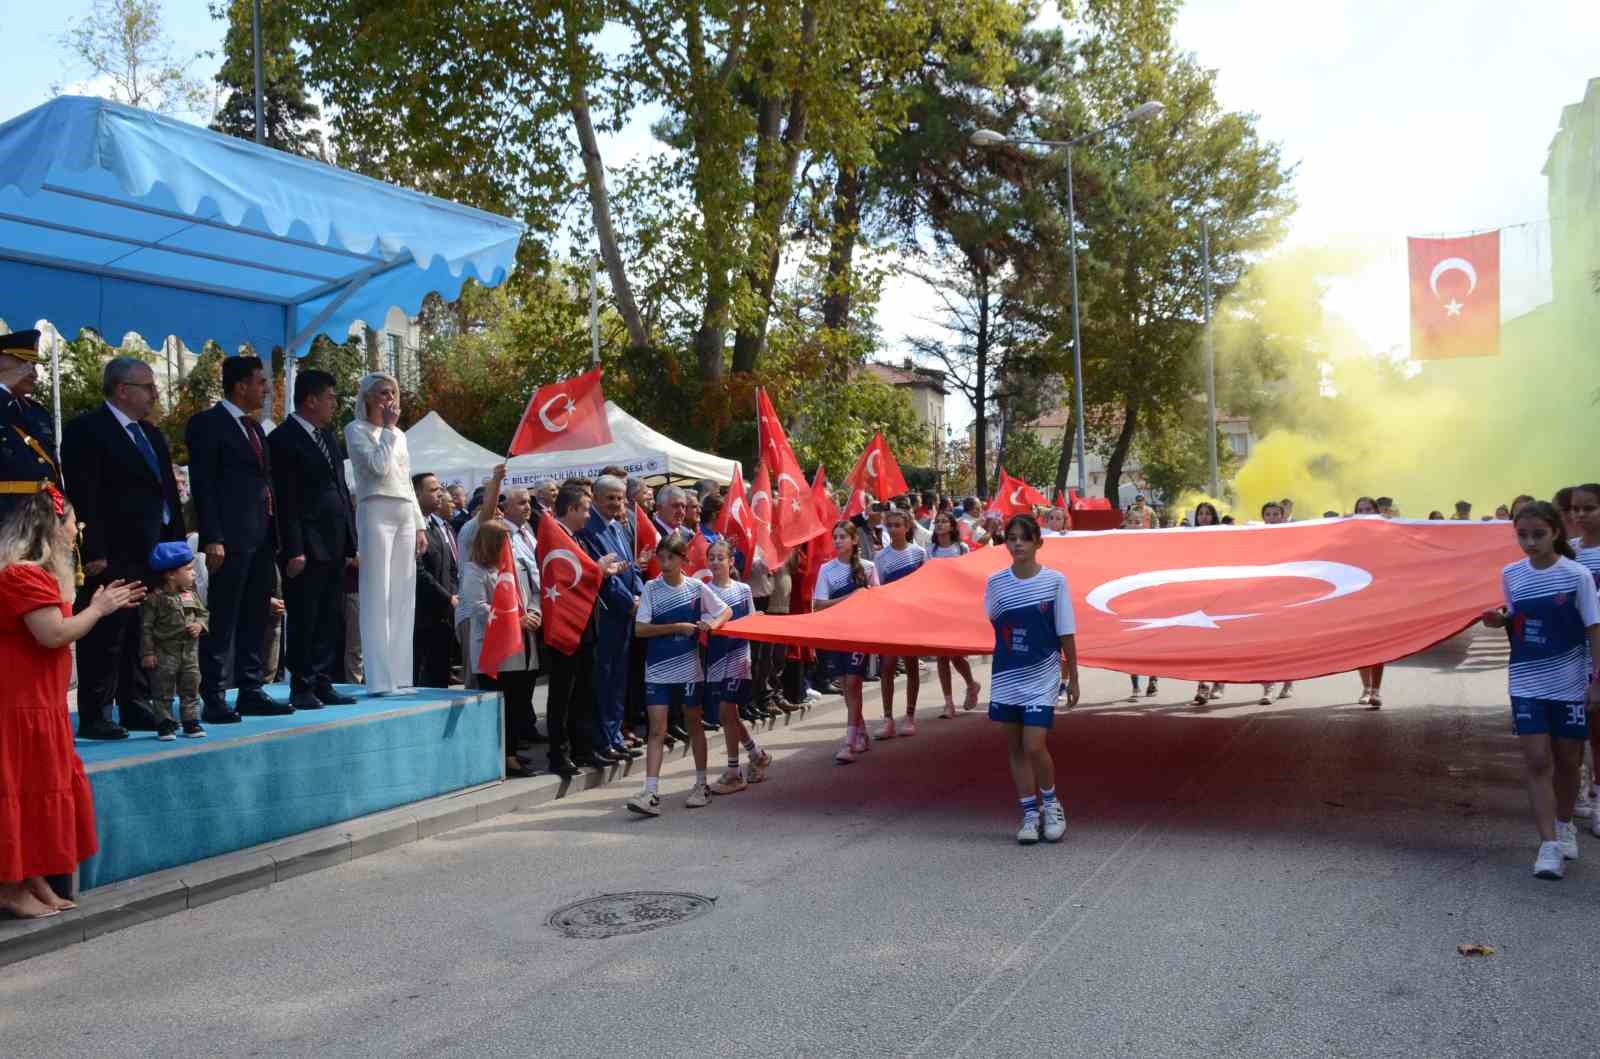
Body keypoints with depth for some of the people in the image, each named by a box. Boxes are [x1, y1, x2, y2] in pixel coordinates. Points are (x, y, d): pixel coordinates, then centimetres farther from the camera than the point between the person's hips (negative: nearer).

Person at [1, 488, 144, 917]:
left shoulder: (35, 573, 17)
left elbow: (54, 631, 20)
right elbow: (53, 634, -25)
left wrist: (104, 605, 14)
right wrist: (98, 607, -12)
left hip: (39, 703, 11)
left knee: (38, 787, 14)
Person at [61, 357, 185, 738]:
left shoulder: (151, 435, 20)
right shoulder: (86, 430, -5)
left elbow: (168, 494, 20)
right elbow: (83, 495, -13)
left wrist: (177, 544, 13)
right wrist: (93, 552, -18)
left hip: (154, 554, 8)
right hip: (113, 557, -8)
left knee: (141, 635, 11)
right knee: (104, 635, -4)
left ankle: (137, 707, 19)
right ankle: (94, 716, 2)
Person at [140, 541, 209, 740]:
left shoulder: (192, 594, 4)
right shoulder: (155, 598, -13)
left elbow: (203, 613, 14)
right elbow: (146, 627, -11)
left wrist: (200, 625, -9)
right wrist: (148, 653, -12)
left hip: (190, 651, 5)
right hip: (164, 654, -5)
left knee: (191, 688, 9)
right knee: (163, 691, 3)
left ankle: (191, 723, 17)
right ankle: (165, 725, 11)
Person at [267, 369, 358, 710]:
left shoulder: (329, 435, 17)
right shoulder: (283, 439, -8)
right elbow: (285, 501, -13)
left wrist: (351, 541, 14)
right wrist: (293, 550, -17)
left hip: (334, 546, 8)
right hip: (307, 547, -8)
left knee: (330, 620, 10)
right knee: (303, 620, -1)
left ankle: (322, 684, 17)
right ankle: (301, 688, 7)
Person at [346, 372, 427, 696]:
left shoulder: (399, 435, 21)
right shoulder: (356, 429, 1)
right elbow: (378, 466, -14)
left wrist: (420, 525, 16)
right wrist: (387, 428, -6)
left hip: (406, 515, 7)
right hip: (376, 512, -7)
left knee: (403, 597, 4)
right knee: (377, 597, -9)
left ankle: (399, 674, 7)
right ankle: (379, 678, -9)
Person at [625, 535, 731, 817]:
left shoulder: (696, 587, -2)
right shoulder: (651, 589, -4)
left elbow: (725, 611, 8)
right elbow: (640, 629, -9)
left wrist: (712, 624, -14)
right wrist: (676, 627, -16)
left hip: (688, 668, 1)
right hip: (658, 670, -1)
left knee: (694, 724, 13)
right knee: (657, 730, -6)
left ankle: (701, 785, 26)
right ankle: (651, 794, -8)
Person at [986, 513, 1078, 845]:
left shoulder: (1055, 580, -7)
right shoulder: (995, 582, -1)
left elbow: (1066, 634, -3)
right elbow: (988, 626, 8)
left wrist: (1072, 678, -1)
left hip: (1042, 677, -3)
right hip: (1006, 677, 3)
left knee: (1034, 746, -10)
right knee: (1015, 747, 8)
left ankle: (1051, 804, 15)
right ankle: (1030, 813, 20)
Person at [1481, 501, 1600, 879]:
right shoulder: (1511, 575, -1)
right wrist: (1498, 619, -9)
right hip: (1527, 681, 2)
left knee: (1567, 759, 11)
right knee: (1537, 760, -4)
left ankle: (1564, 824, 35)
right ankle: (1549, 845, -2)